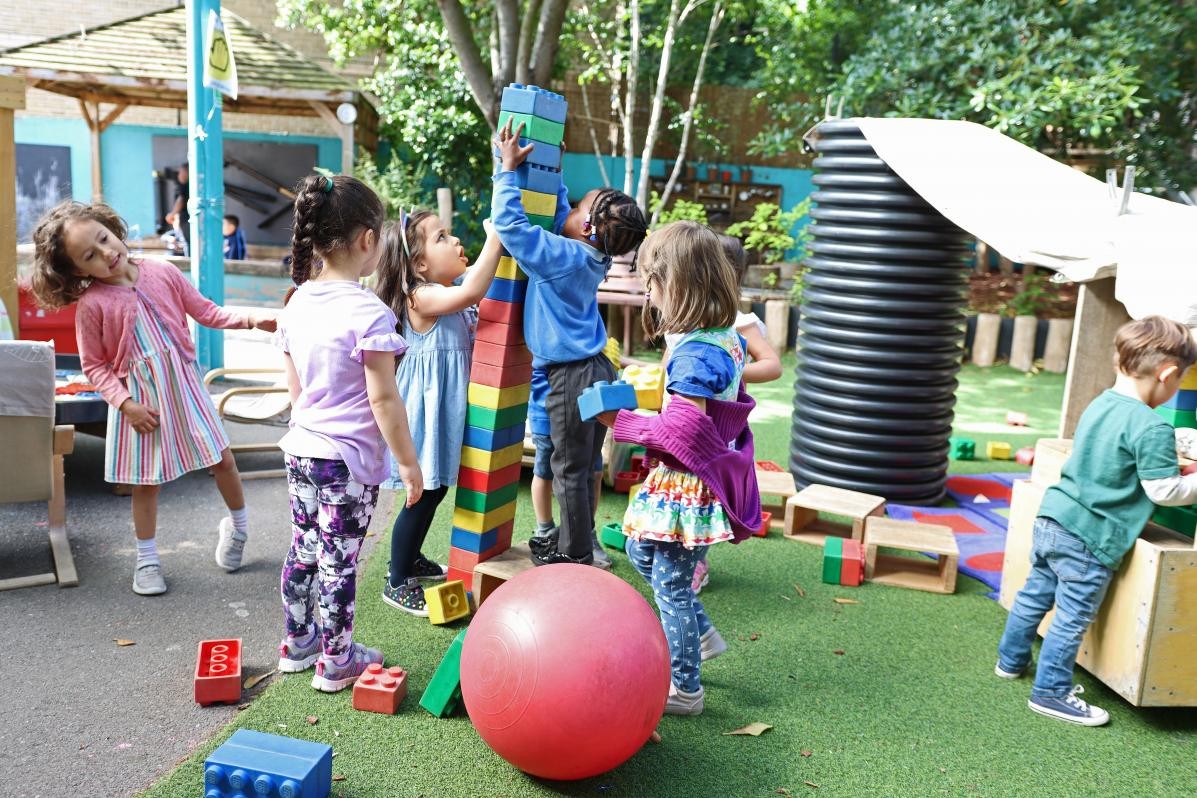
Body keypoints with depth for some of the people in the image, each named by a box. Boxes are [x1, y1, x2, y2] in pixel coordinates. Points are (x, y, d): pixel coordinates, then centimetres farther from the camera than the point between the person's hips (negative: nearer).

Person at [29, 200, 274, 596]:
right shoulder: (91, 304, -12)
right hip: (139, 396, -2)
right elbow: (94, 366, -7)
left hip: (183, 383, 2)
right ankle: (146, 559, 25)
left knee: (223, 459, 7)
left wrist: (251, 320, -10)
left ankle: (237, 526, 32)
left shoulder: (162, 272, -4)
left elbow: (206, 312, 3)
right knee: (146, 480, 8)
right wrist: (125, 403, -17)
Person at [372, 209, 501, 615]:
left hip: (446, 404, 10)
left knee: (435, 487, 20)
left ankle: (411, 559, 39)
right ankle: (396, 582, 15)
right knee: (424, 494, -1)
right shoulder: (422, 297, -22)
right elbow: (472, 290, -38)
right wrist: (496, 234, -35)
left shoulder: (449, 288, 6)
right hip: (428, 405, -10)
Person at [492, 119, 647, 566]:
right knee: (581, 466, 18)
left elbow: (511, 224, -22)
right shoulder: (590, 256, 6)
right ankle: (570, 542, 33)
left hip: (572, 377, -9)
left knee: (570, 468, 3)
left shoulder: (563, 256, -19)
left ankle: (575, 557, 14)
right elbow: (558, 213, 22)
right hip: (596, 370, 9)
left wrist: (509, 169, -13)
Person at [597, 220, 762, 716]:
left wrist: (621, 421, -16)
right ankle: (700, 635, 34)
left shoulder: (694, 353, -25)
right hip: (697, 481, 10)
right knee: (640, 548, 25)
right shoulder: (728, 337, 4)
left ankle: (684, 689, 22)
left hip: (684, 486, -10)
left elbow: (682, 430, -28)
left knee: (671, 582, 5)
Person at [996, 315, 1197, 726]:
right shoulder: (1152, 428, -18)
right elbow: (1164, 491, -14)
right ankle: (1051, 693, 17)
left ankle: (1011, 660, 39)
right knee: (1072, 618, 5)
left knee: (1035, 594, 22)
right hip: (1091, 539, -8)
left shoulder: (1100, 404, 7)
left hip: (1052, 518, 8)